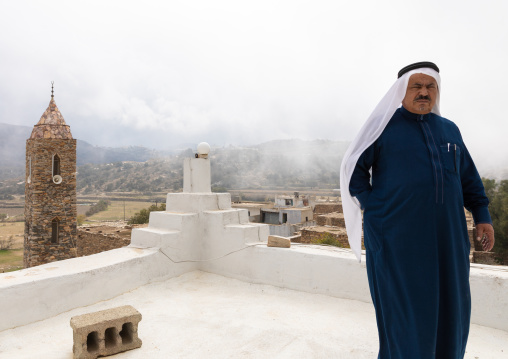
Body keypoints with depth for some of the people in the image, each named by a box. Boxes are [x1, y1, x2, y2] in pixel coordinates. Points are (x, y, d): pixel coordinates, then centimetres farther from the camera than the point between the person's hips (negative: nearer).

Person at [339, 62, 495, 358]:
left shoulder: (449, 129, 14)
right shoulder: (384, 126, -1)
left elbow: (468, 177, 17)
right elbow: (353, 167, 0)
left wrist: (482, 215, 10)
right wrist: (372, 206, -7)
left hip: (446, 235, 5)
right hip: (396, 236, -5)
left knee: (448, 305, 13)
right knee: (404, 307, 1)